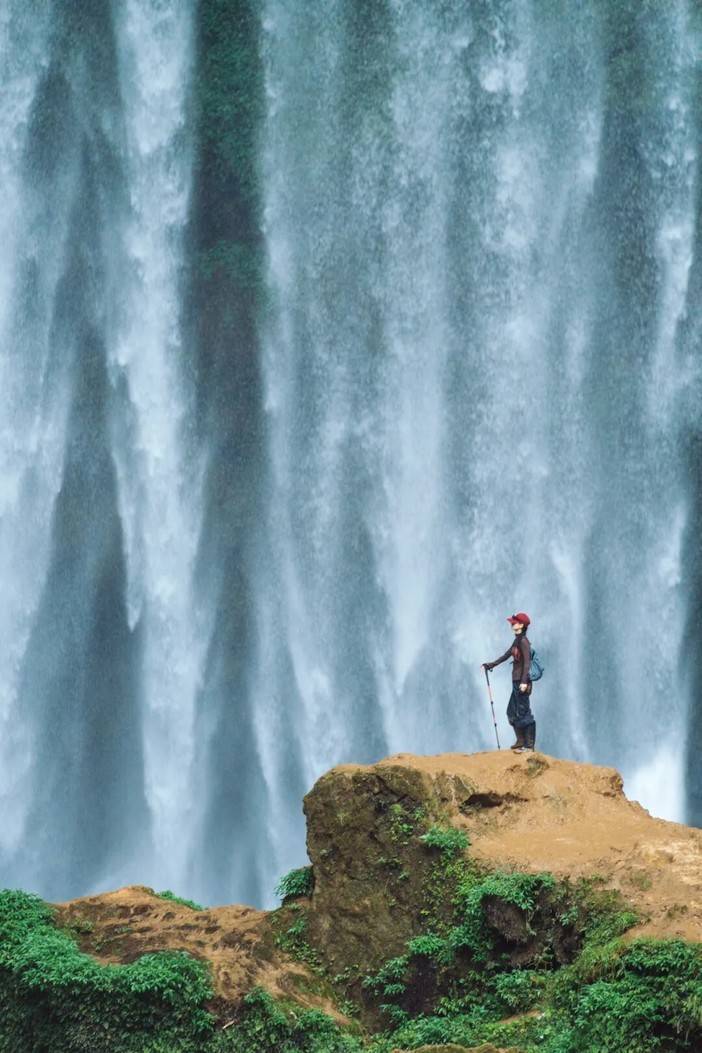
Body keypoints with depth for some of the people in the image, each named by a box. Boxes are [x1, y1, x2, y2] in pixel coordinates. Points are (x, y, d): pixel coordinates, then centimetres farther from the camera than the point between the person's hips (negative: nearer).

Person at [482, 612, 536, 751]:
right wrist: (490, 665, 28)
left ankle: (530, 744, -4)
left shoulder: (523, 641, -13)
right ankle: (520, 741, 20)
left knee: (524, 713, -7)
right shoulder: (517, 641, 15)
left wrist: (524, 681, -27)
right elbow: (506, 655, 25)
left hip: (522, 682, -10)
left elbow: (527, 662, -20)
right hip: (516, 681, 10)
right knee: (512, 712, 13)